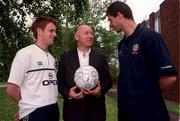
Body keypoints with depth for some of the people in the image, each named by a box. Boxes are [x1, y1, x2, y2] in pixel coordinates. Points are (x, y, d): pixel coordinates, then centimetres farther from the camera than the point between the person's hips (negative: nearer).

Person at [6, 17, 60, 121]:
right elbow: (11, 89, -11)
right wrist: (29, 105, 0)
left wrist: (49, 104, 5)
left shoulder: (51, 58, 11)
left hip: (54, 110, 6)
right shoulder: (25, 53, -9)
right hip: (34, 113, -6)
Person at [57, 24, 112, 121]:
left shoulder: (100, 57, 6)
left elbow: (108, 79, 4)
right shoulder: (65, 57, 3)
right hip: (73, 108, -1)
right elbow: (60, 80, 3)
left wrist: (101, 90, -14)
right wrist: (68, 93, -14)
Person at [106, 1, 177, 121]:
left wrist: (150, 95, -3)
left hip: (147, 110, -7)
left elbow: (170, 77, -18)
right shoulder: (122, 44, 8)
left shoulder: (150, 36, -14)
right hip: (124, 109, 7)